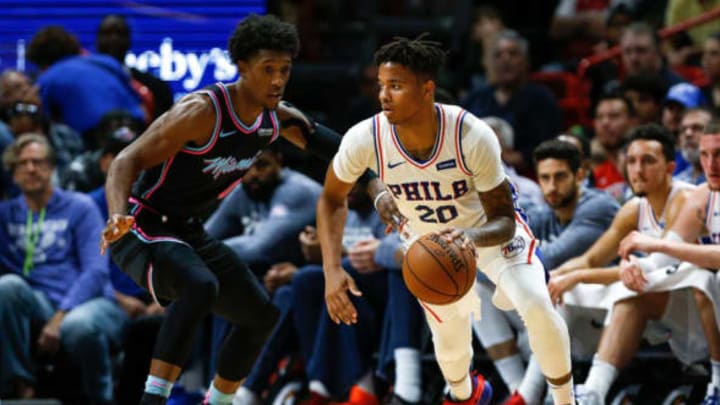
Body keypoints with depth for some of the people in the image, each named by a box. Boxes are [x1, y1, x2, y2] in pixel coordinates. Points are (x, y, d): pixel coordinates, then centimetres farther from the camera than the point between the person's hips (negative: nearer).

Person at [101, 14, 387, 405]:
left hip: (191, 233, 9)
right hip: (145, 230, -9)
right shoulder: (202, 111, -26)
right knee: (200, 288, -37)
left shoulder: (277, 116, -2)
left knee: (260, 316, 14)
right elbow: (128, 160, -28)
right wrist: (118, 216, -46)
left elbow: (319, 139, 16)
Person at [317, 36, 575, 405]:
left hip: (488, 229, -2)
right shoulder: (364, 140, -31)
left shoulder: (473, 137, -37)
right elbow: (332, 199, -10)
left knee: (538, 308, -23)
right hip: (427, 239, 2)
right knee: (451, 344, 7)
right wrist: (332, 270, -23)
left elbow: (503, 221, -29)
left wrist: (473, 236, -52)